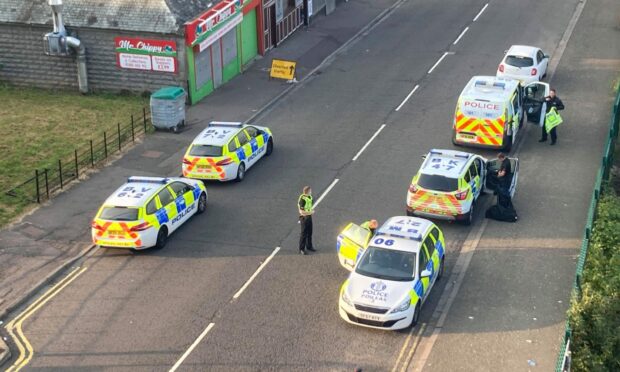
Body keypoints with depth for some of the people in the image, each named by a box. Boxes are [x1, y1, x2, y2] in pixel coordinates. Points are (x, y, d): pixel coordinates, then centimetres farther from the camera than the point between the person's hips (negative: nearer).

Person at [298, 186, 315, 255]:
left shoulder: (310, 197, 2)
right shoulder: (302, 199, -24)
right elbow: (301, 211, -22)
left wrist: (311, 211, 8)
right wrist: (310, 212, -18)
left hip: (309, 217, 8)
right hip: (304, 218, -8)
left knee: (309, 233, 18)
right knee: (304, 234, 0)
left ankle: (309, 246, 33)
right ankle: (301, 249, 11)